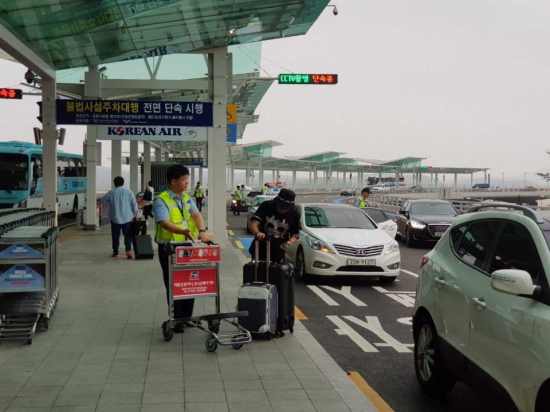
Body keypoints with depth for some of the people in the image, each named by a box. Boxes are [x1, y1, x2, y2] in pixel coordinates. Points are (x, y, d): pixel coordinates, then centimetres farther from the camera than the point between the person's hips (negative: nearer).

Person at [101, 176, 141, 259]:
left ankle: (115, 252, 13)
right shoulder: (129, 192, -2)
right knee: (128, 235, 5)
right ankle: (128, 250, -11)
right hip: (127, 218, 0)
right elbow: (134, 204, -2)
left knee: (115, 236, 8)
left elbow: (103, 200, 9)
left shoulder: (111, 193, -3)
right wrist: (137, 213, 6)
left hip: (115, 218, 0)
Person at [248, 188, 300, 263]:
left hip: (277, 252, 0)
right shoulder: (266, 206, -13)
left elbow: (295, 235, 0)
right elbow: (252, 224, -19)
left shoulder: (294, 214, -9)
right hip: (260, 250, 0)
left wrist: (289, 242, -23)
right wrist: (257, 233, -42)